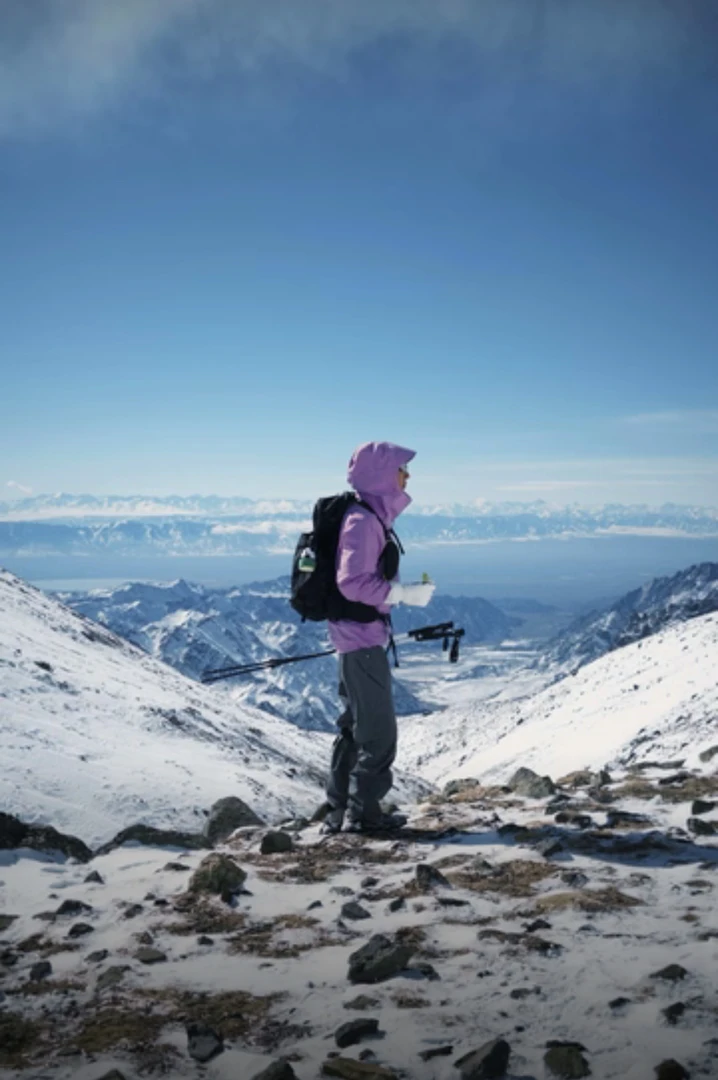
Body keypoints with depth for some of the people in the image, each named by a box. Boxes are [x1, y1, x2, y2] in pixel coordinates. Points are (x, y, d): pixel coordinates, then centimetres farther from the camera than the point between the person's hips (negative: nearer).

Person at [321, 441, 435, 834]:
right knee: (378, 728, 0)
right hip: (362, 638, -10)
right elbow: (353, 582, -26)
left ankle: (339, 811, 25)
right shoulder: (363, 520, -18)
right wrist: (404, 594, -22)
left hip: (357, 636, 10)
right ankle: (364, 812, 11)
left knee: (354, 726, 16)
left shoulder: (372, 517, 12)